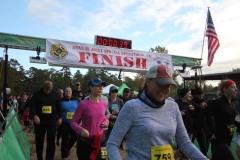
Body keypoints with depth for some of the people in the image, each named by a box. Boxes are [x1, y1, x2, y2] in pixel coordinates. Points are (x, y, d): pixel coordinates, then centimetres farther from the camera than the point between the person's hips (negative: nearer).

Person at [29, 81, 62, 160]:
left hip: (52, 120, 0)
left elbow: (58, 107, 11)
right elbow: (32, 106, -9)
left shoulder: (55, 95, 5)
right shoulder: (36, 95, -1)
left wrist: (59, 117, 7)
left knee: (51, 141, -3)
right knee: (39, 140, 11)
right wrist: (34, 115, -24)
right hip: (39, 120, 0)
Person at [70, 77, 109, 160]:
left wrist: (106, 121, -3)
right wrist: (81, 130, -29)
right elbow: (73, 122, -10)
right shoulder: (83, 104, -15)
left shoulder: (104, 104, 0)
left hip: (100, 141, 5)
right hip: (85, 142, -4)